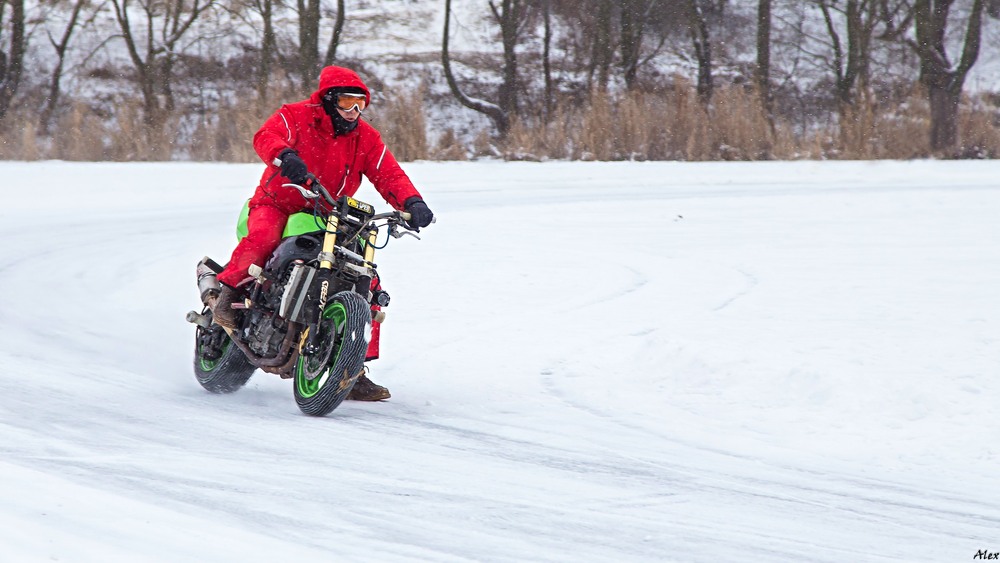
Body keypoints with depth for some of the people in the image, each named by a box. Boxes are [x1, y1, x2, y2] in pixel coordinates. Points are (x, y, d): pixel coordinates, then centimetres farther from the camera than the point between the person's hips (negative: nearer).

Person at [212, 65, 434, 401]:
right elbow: (267, 137, -25)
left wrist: (412, 203, -25)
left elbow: (389, 175, -4)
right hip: (278, 206, -4)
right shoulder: (296, 116, -6)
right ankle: (228, 297, -23)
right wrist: (286, 156, -49)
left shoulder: (366, 138, 6)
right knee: (263, 236, -40)